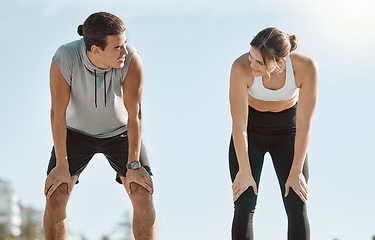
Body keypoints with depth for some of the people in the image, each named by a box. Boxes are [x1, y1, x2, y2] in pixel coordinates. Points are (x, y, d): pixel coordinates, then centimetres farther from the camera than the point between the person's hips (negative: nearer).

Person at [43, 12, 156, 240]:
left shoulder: (131, 59, -31)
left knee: (143, 197, -12)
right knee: (55, 198, -11)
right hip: (77, 132, 0)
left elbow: (135, 114, -27)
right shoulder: (64, 60, -32)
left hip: (119, 132, 0)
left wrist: (133, 166, -25)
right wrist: (61, 167, -21)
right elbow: (58, 113, -25)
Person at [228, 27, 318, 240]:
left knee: (297, 208, -7)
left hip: (287, 129, 1)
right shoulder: (241, 68, -32)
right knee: (244, 207, -10)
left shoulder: (307, 67, -31)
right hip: (251, 130, 0)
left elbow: (304, 125, -21)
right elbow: (239, 125, -23)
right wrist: (244, 172, -16)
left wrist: (295, 172, -15)